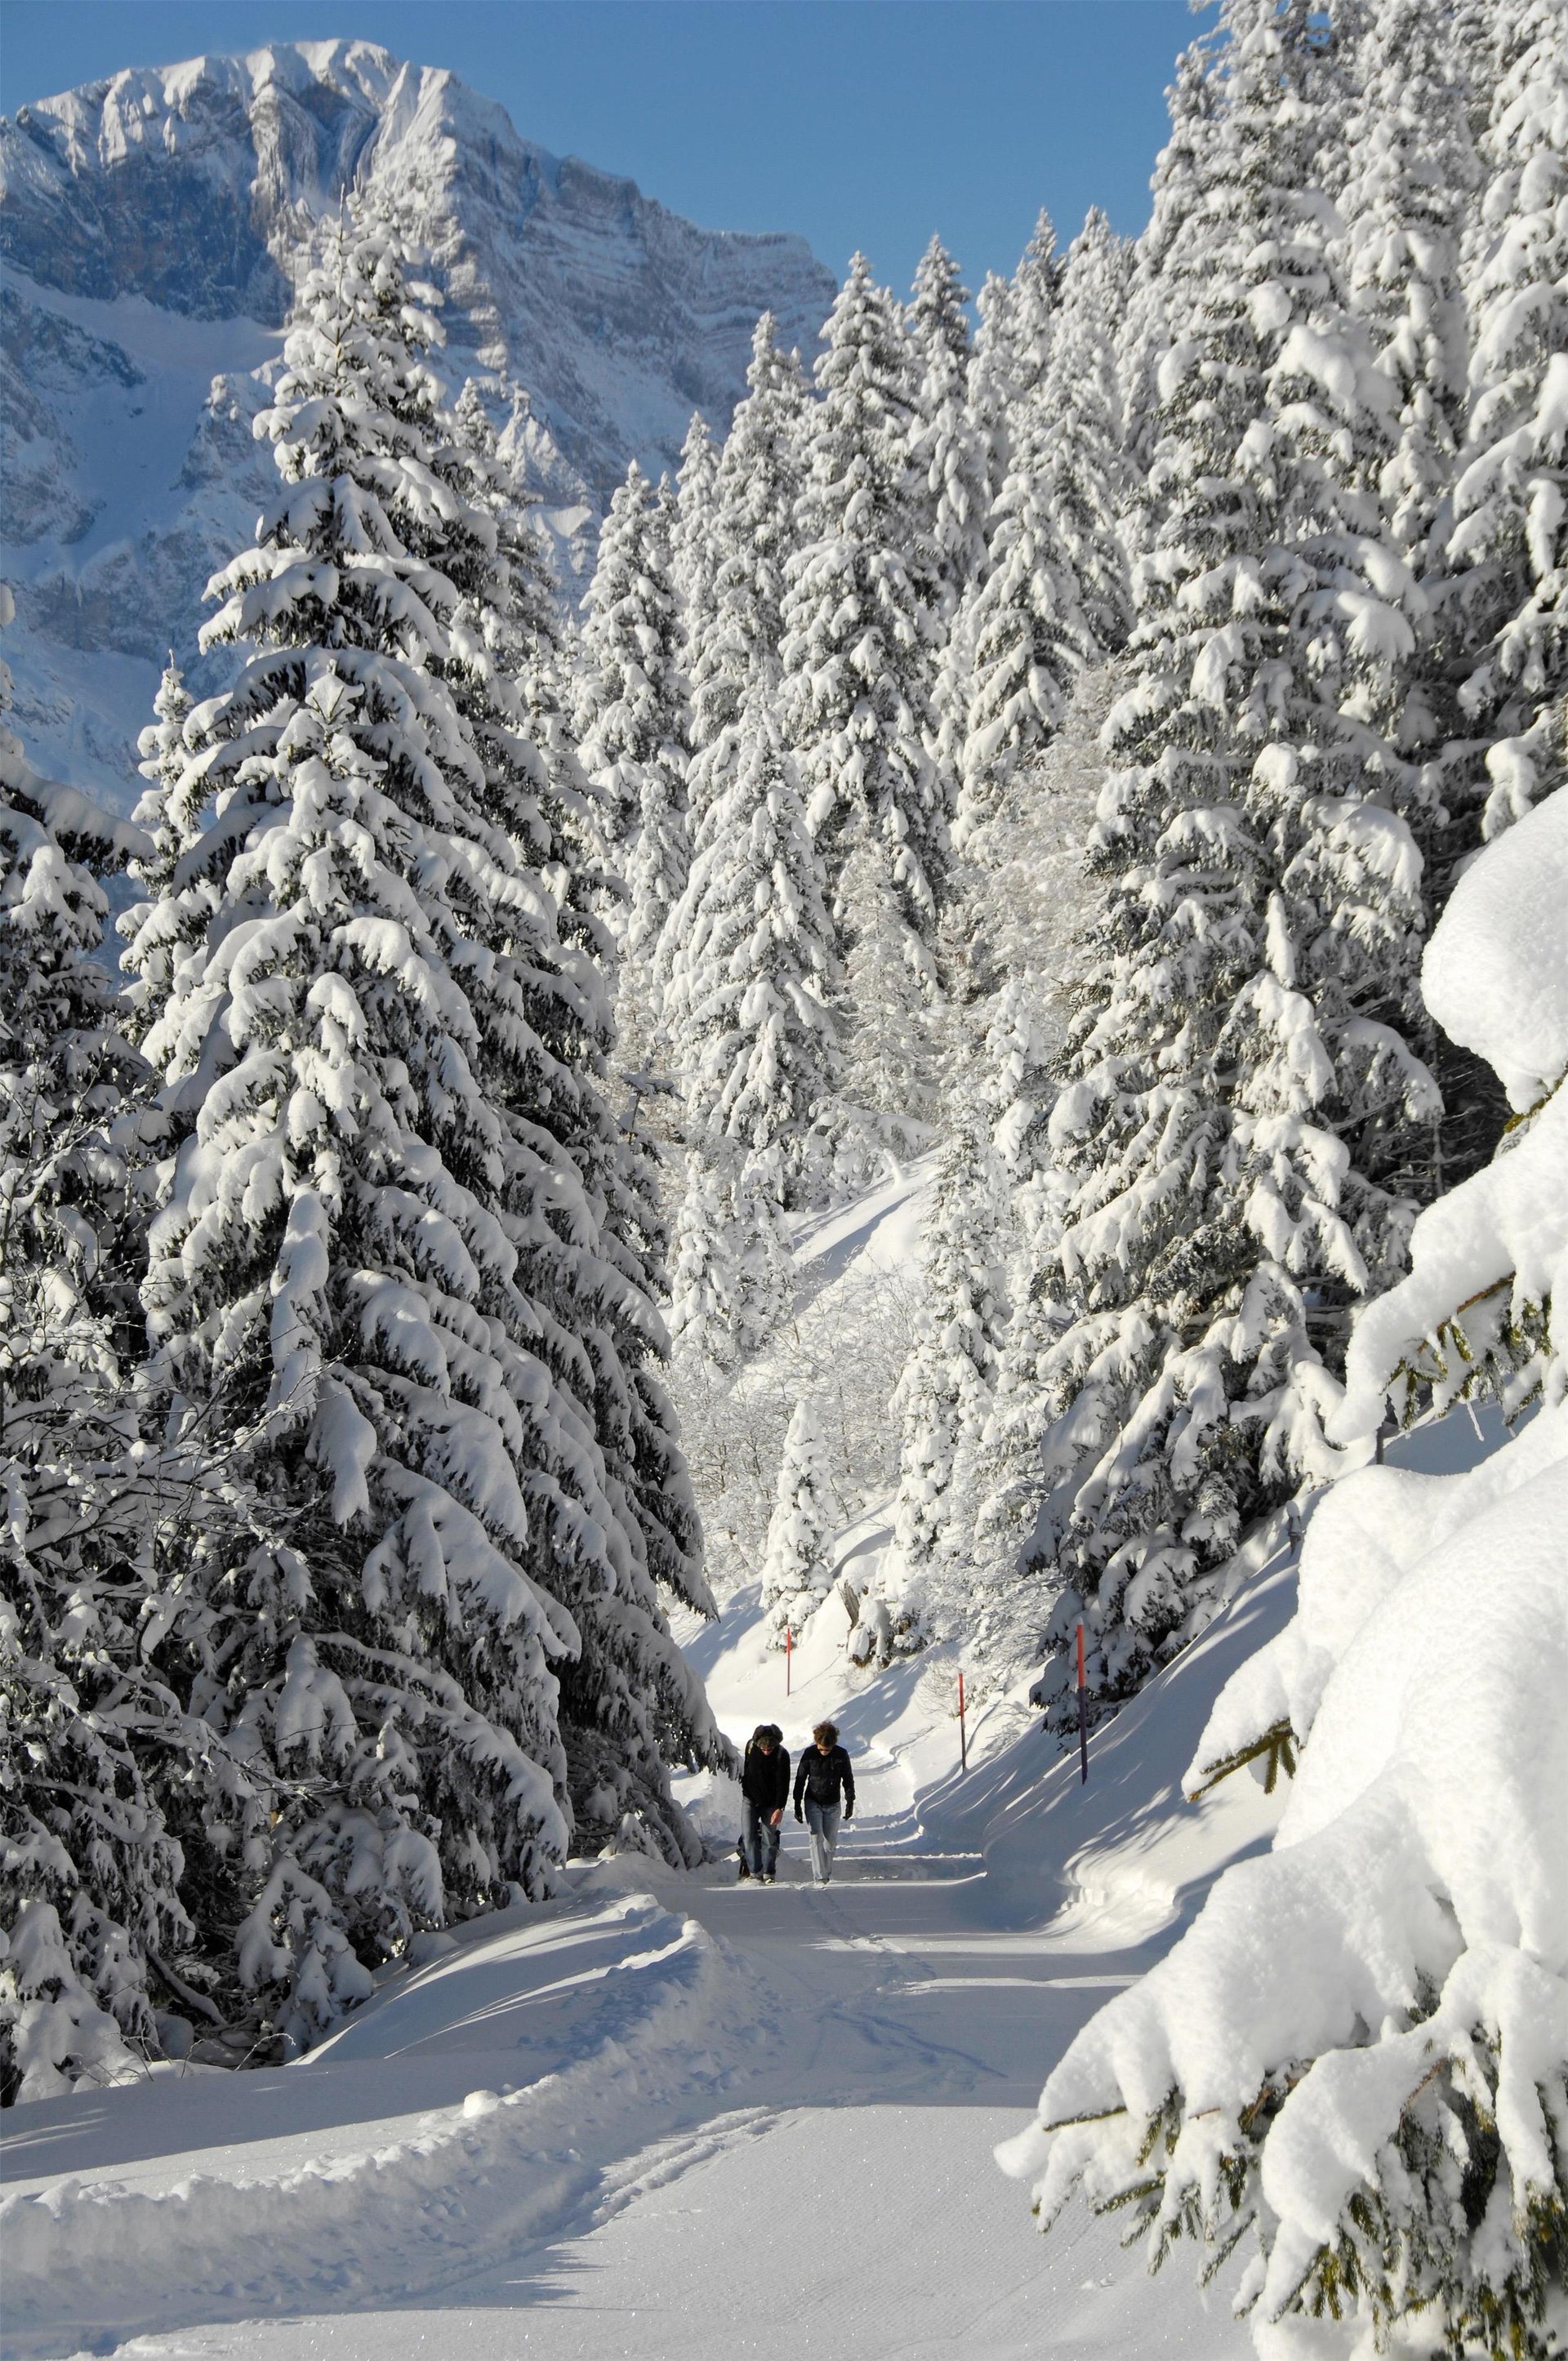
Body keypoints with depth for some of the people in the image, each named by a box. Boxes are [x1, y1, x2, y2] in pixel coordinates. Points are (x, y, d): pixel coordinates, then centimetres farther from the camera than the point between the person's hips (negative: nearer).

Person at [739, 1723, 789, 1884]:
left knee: (769, 1838, -1)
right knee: (749, 1836, -5)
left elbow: (783, 1784, -19)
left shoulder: (781, 1756, -20)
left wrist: (780, 1808, -25)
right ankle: (754, 1872, 0)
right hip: (750, 1799, 2)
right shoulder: (750, 1746, -11)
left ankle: (768, 1874, 7)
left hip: (770, 1803, -2)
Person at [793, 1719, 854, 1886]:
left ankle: (827, 1875, 19)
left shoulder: (841, 1755, -9)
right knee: (817, 1838, -13)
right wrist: (797, 1805, -2)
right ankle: (820, 1878, -15)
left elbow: (848, 1780, 3)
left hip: (833, 1805, 2)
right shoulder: (809, 1754, -12)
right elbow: (800, 1780, -3)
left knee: (830, 1841, 5)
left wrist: (850, 1802, 3)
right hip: (813, 1803, -1)